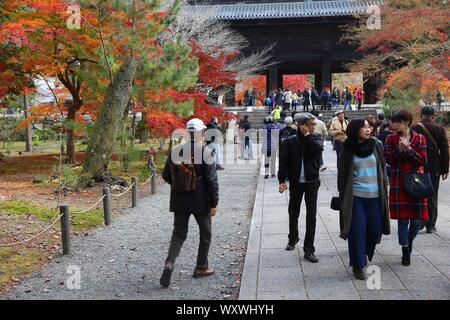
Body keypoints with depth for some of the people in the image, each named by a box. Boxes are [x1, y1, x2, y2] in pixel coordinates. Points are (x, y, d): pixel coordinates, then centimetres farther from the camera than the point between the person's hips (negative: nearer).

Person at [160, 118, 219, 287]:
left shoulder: (175, 151, -1)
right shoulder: (206, 152, -13)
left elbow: (166, 176, 5)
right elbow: (212, 180, -14)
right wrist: (214, 203, -7)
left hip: (180, 201, 3)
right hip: (200, 201, -3)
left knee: (179, 234, 10)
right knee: (205, 233, 16)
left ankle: (170, 263, -11)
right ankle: (201, 267, 24)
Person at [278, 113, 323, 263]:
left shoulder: (316, 138, 1)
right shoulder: (290, 142, -4)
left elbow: (318, 148, -22)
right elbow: (283, 161, -5)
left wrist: (307, 135, -17)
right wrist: (282, 180, -11)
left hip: (312, 182, 0)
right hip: (296, 182, 0)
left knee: (311, 216, -3)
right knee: (293, 213, 16)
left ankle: (309, 249, 2)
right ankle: (293, 238, 41)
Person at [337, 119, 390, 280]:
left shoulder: (376, 145, 4)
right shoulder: (348, 149, -2)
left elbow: (383, 168, 11)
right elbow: (342, 173, 4)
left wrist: (385, 188, 7)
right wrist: (343, 194, 1)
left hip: (375, 195, 3)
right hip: (355, 196, -3)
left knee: (375, 228, 7)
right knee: (357, 230, -3)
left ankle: (365, 252, 36)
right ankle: (358, 266, 7)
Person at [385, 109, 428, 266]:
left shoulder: (419, 138, 3)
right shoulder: (391, 138, 4)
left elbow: (422, 160, -5)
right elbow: (388, 159, -3)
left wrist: (408, 148, -14)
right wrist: (399, 149, -17)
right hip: (398, 183, 0)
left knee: (417, 219, 1)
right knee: (403, 218, -2)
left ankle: (409, 241, 31)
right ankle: (405, 251, 12)